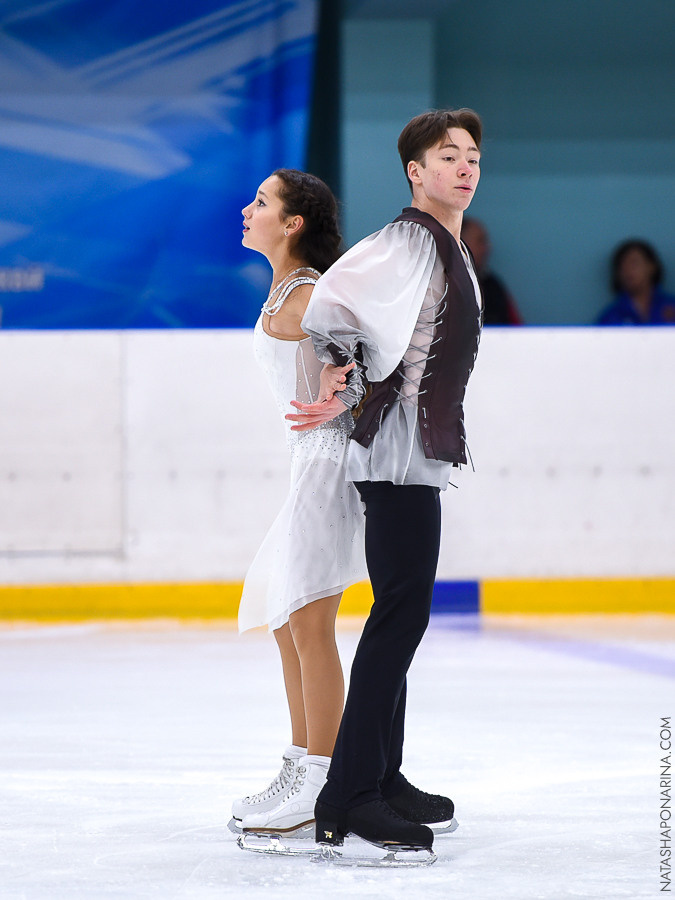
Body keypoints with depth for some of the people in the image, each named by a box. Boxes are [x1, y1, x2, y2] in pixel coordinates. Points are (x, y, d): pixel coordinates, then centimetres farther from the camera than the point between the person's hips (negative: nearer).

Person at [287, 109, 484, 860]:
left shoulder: (451, 249, 19)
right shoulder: (406, 241, -13)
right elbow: (328, 307, -21)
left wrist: (347, 395, 7)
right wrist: (351, 390, -11)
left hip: (419, 453, 11)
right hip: (399, 454, -11)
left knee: (401, 614, 14)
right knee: (402, 612, -14)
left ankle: (381, 779, 22)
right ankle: (346, 802, -17)